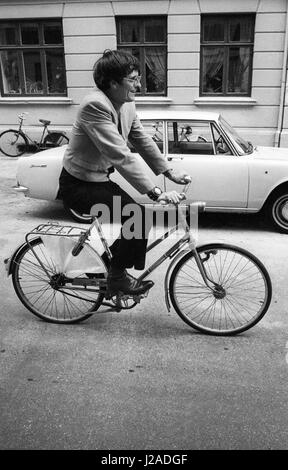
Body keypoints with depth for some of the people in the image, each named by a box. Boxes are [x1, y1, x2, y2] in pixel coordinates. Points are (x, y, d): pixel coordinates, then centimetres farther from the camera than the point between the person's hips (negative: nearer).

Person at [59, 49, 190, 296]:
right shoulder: (95, 105, -26)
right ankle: (118, 277, -1)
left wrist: (169, 171, 2)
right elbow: (121, 156, -33)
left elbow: (142, 140, 9)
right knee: (138, 213, -19)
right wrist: (155, 192, -35)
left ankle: (116, 271, 27)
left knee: (133, 214, 8)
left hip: (100, 179, 9)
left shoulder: (126, 103, 1)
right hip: (79, 185, -9)